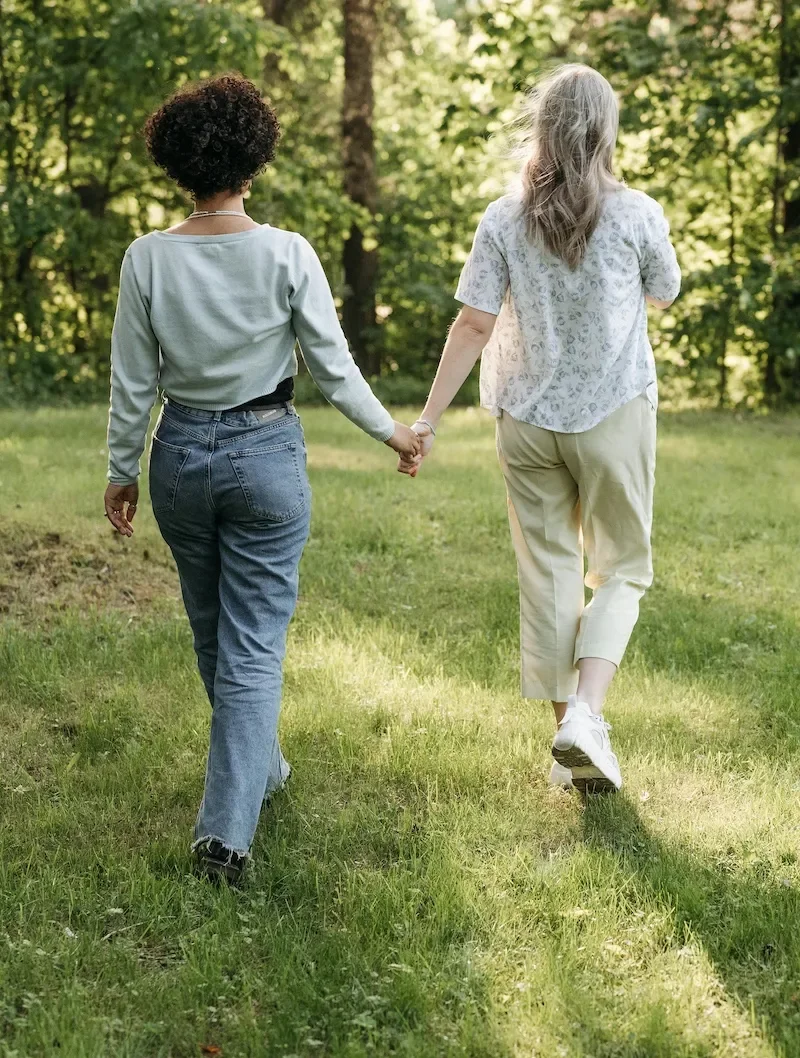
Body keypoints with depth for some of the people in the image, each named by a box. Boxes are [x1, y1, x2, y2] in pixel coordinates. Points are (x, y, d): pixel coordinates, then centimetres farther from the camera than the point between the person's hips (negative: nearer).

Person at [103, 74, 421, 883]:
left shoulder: (148, 258, -9)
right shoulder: (287, 255, -13)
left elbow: (133, 382, -3)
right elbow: (333, 367, -7)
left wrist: (121, 470, 10)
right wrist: (390, 432, 9)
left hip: (181, 453, 2)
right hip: (266, 452, -2)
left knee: (213, 630, 23)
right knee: (254, 643, 2)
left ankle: (255, 766, 43)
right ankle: (226, 825, -5)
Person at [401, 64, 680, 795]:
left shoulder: (505, 221, -6)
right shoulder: (637, 215, -9)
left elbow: (474, 325, -8)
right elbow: (664, 296, 8)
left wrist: (429, 419, -3)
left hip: (528, 420, 2)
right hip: (615, 414, -2)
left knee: (548, 573, 11)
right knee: (623, 569, 11)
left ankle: (569, 735, 18)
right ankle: (586, 713, -10)